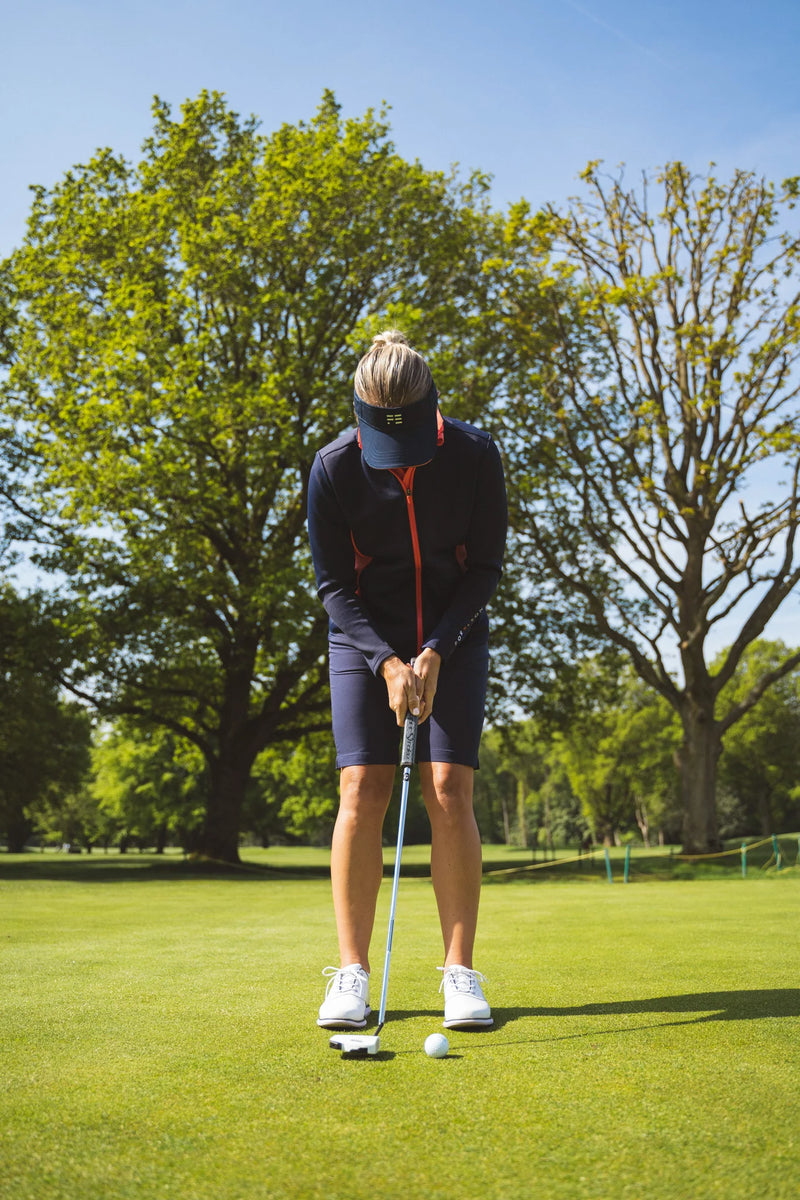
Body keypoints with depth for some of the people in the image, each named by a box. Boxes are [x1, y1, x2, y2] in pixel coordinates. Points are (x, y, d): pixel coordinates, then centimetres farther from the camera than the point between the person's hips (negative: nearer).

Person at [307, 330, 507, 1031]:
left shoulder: (475, 455, -15)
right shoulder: (334, 468, -16)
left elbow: (486, 567, -7)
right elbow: (332, 582, -8)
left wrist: (435, 651, -15)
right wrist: (386, 662, -18)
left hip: (453, 638, 0)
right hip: (364, 639, 0)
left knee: (449, 792, -10)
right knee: (361, 792, -9)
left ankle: (461, 972, -2)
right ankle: (352, 973, -1)